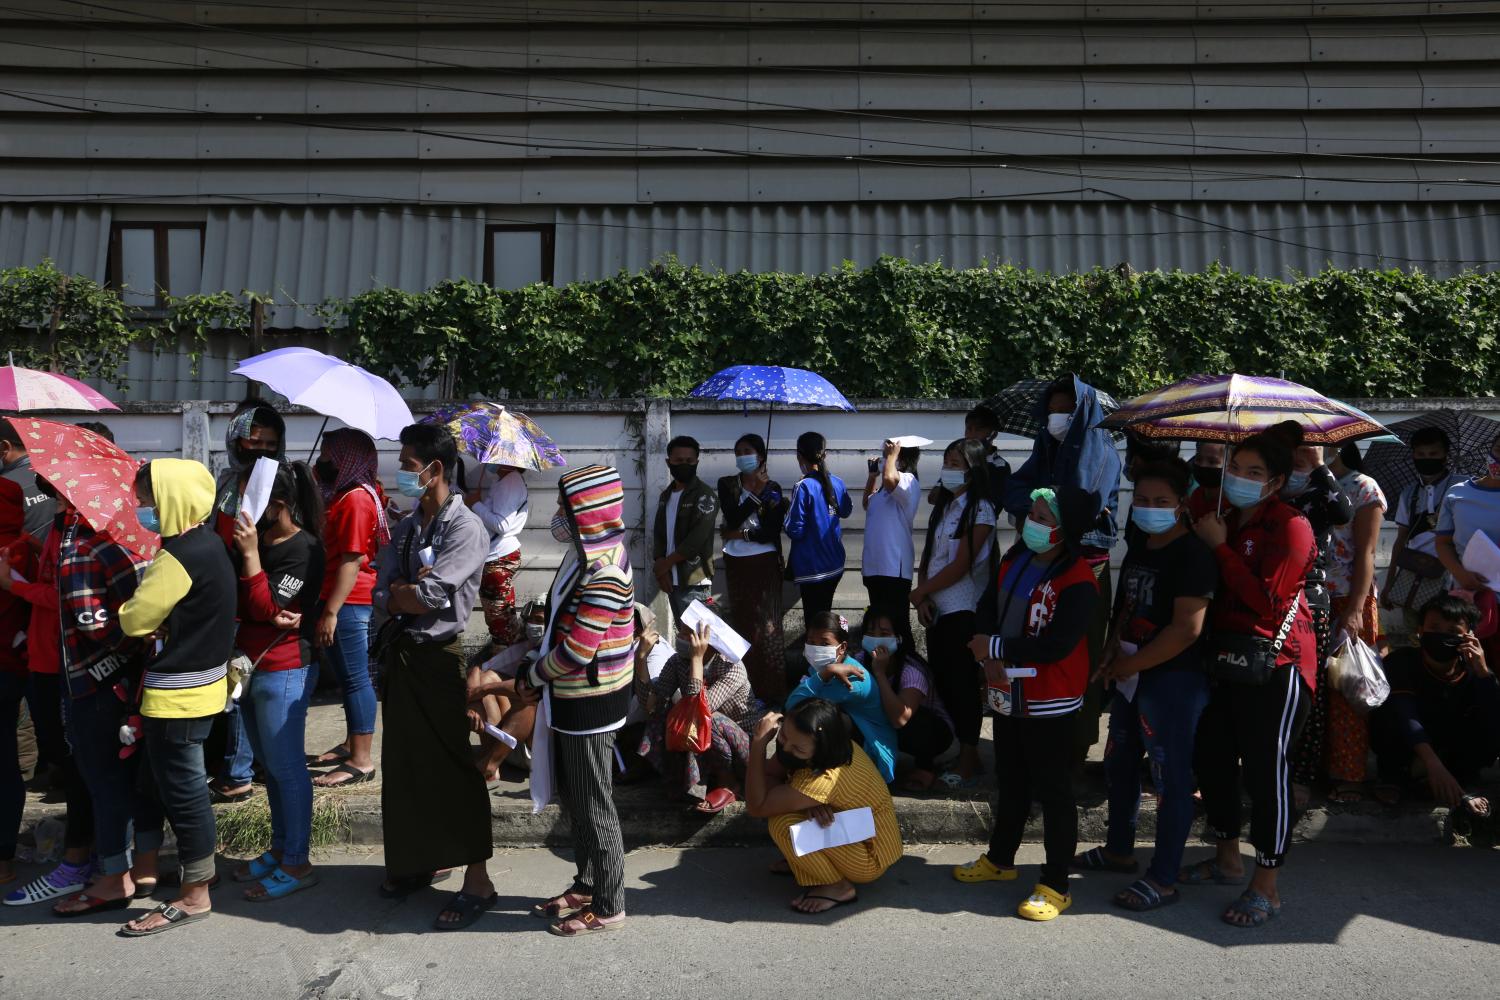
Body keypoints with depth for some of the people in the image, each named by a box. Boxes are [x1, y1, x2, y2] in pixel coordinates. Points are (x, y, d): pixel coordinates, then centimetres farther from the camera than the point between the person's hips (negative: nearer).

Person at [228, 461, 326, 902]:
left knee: (287, 767, -1)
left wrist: (250, 553, -22)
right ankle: (280, 848, 31)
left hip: (283, 671, -9)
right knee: (269, 766, 18)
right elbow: (237, 601, 6)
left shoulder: (303, 548, -16)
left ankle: (297, 863, 9)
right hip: (251, 665, 9)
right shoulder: (257, 537, 8)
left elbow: (265, 608, -20)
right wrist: (271, 618, -13)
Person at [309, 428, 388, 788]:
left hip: (348, 603, -10)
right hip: (341, 599, 10)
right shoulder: (343, 494, 16)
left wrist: (330, 612, -22)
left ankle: (361, 762, 2)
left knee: (356, 678, -5)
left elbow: (351, 560, -21)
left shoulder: (356, 499, -16)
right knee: (350, 676, 18)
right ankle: (352, 744, 29)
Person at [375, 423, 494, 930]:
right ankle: (419, 860, 34)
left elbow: (428, 595, -21)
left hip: (442, 657, -8)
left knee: (454, 768, -1)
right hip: (402, 653, 8)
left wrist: (401, 591, -3)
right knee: (405, 763, 16)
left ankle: (477, 881, 9)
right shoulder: (405, 528, 10)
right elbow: (385, 596, 2)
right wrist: (418, 591, -16)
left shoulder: (466, 528, -14)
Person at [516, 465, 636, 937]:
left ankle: (608, 907, 19)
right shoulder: (588, 554, 6)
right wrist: (540, 676, 5)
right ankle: (587, 885, 36)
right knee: (573, 797, 20)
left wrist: (532, 678, -9)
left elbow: (577, 650, -25)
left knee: (593, 805, 4)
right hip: (573, 698, 9)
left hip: (589, 701, -9)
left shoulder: (603, 572, -25)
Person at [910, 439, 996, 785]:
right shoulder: (944, 505, 12)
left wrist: (919, 592, -8)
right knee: (942, 679, 12)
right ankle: (953, 750, 24)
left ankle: (968, 761, 10)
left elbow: (959, 567, -16)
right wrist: (924, 596, -4)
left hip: (963, 611, -8)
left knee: (963, 684, -1)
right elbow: (928, 554, 10)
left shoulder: (979, 510, -12)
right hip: (937, 609, 8)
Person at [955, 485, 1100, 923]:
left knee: (1052, 792, 4)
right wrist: (991, 659, -12)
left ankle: (1055, 886, 17)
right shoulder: (1015, 561, 3)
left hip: (1051, 704, -8)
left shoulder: (1078, 582, -22)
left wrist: (995, 648, -21)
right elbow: (987, 608, 5)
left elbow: (1057, 644, -29)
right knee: (1010, 784, 23)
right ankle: (1000, 859, 41)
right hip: (1007, 695, 8)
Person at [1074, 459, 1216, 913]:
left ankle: (1163, 879, 11)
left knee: (1171, 779, 0)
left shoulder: (1193, 554, -14)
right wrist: (1113, 654, 1)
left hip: (1174, 680, -9)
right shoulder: (1138, 550, 13)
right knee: (1119, 765, 19)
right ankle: (1120, 850, 37)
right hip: (1131, 677, 9)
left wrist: (1128, 665, -15)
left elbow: (1187, 628, -21)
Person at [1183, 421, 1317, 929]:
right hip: (1224, 656, 8)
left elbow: (1268, 599, -19)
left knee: (1267, 771, -1)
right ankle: (1227, 859, 33)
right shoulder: (1226, 519, 13)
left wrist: (1220, 547, -15)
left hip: (1274, 664, -8)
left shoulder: (1290, 526, -10)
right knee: (1212, 759, 14)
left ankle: (1266, 888, 11)